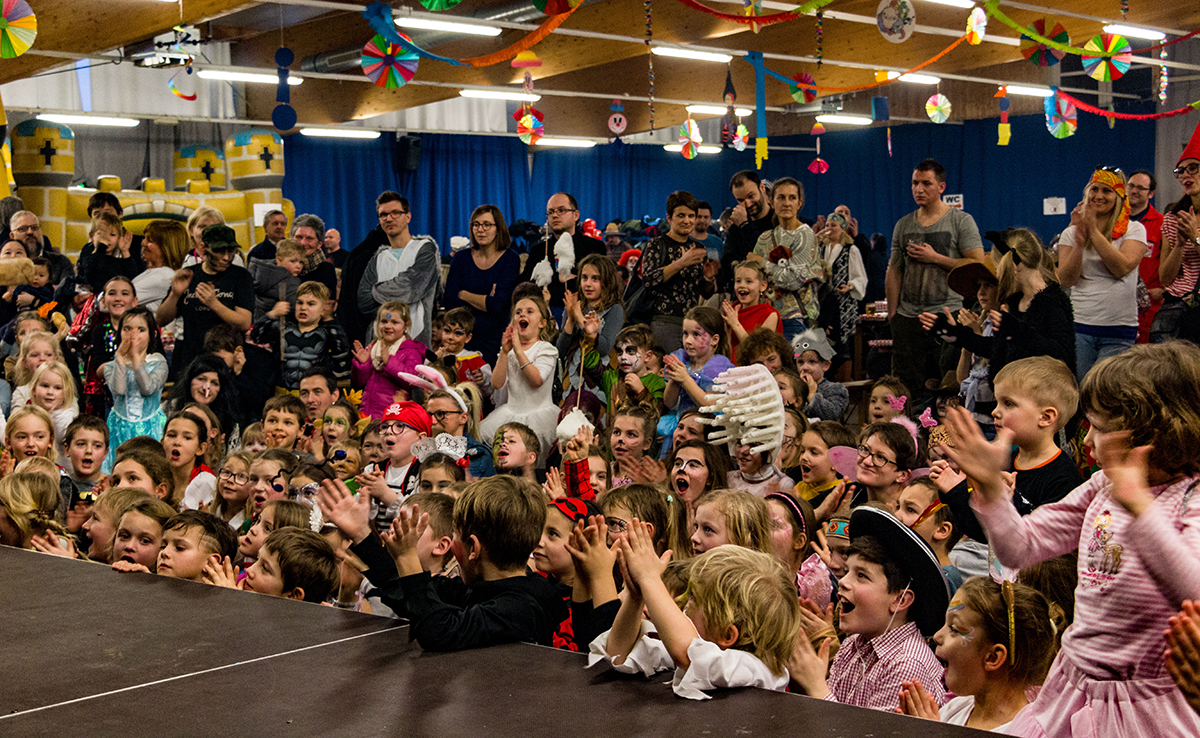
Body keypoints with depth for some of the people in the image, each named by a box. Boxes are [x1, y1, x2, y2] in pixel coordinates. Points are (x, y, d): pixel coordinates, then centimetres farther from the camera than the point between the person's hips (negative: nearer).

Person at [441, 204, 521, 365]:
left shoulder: (510, 259, -1)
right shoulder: (462, 257, 8)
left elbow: (498, 304, -12)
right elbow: (448, 301, -1)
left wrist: (464, 295, -3)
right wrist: (485, 301, -8)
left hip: (494, 339, -2)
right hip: (462, 337, 2)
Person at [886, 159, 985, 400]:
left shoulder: (961, 221, 0)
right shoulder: (903, 225, 14)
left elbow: (977, 265, -7)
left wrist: (934, 258, -11)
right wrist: (891, 315, 7)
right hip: (908, 317, 4)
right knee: (905, 387, 3)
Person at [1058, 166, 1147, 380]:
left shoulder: (1134, 230, 3)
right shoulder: (1071, 232, 8)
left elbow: (1122, 268, -13)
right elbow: (1067, 280, -2)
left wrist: (1093, 231, -11)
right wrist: (1080, 242, -14)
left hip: (1119, 330, -1)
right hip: (1079, 325, 1)